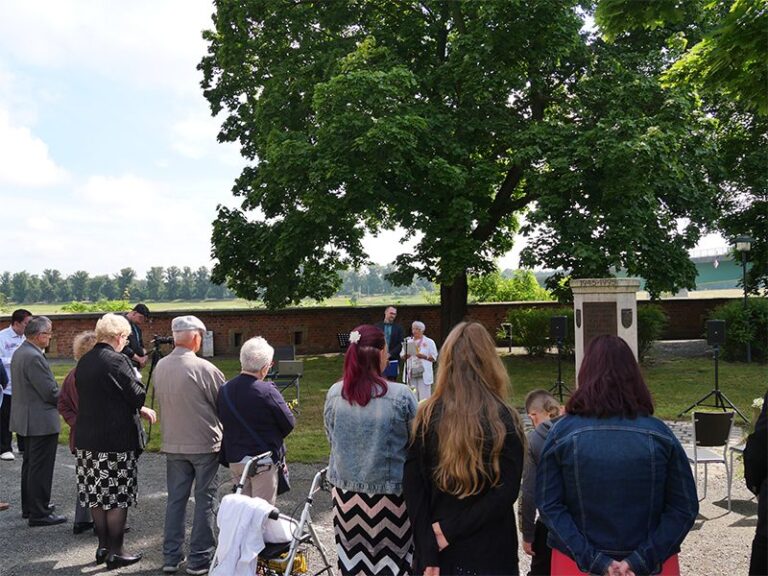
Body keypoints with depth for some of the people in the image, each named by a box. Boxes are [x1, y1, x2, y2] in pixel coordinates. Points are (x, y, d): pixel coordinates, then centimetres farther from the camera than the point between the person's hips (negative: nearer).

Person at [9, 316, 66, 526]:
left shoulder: (19, 353, 9)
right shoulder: (34, 357, -23)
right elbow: (50, 392, -23)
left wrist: (57, 392, 9)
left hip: (26, 419, 11)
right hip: (41, 421, -11)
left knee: (30, 465, 20)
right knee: (41, 468, -2)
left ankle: (29, 507, 32)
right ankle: (39, 513, 5)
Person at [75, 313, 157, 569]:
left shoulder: (83, 362, 8)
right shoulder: (116, 361, -18)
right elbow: (137, 395, -16)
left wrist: (140, 409, 17)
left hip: (88, 440, 8)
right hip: (116, 440, -8)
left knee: (98, 495, 15)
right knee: (118, 498, 3)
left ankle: (103, 546, 26)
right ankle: (115, 552, 11)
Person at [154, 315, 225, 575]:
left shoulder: (160, 367, -1)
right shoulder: (204, 368, -18)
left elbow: (162, 401, 10)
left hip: (173, 444, 5)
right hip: (205, 444, -5)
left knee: (176, 498, 14)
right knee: (204, 500, 6)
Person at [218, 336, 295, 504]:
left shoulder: (224, 390, -1)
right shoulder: (267, 391, -20)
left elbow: (222, 423, 7)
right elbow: (289, 424, -13)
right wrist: (273, 436, 7)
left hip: (234, 459, 6)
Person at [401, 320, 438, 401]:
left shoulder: (429, 342, 6)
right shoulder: (408, 341, 15)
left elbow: (434, 358, 1)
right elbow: (402, 355, 13)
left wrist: (424, 356, -15)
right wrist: (405, 355, -10)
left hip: (423, 373, -3)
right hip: (411, 372, 3)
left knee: (424, 397, -7)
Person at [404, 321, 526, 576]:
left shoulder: (427, 416, -7)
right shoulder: (504, 419, -11)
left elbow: (414, 490, -7)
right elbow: (507, 491, -15)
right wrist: (451, 530, -12)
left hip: (439, 553, 2)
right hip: (491, 553, -2)